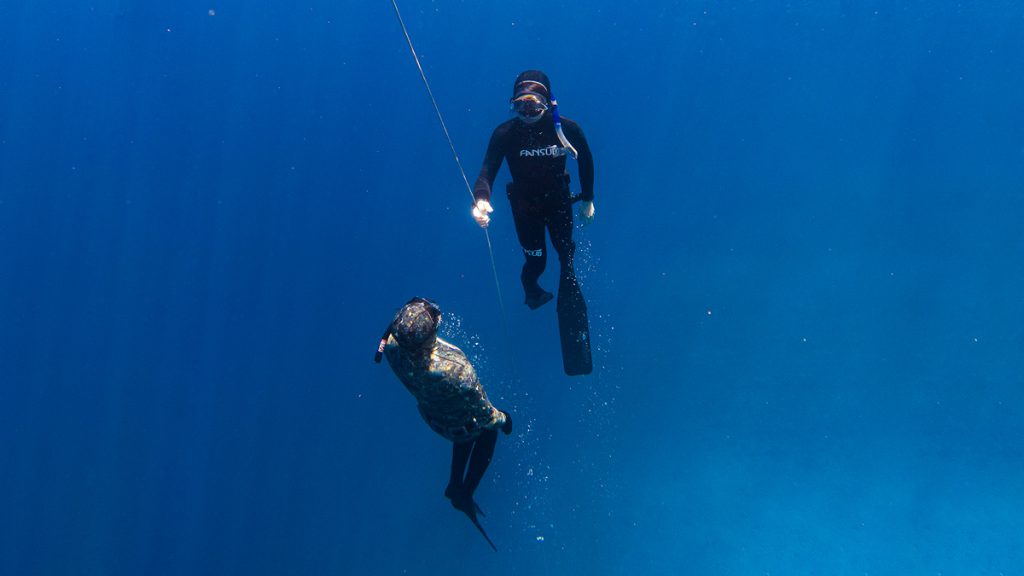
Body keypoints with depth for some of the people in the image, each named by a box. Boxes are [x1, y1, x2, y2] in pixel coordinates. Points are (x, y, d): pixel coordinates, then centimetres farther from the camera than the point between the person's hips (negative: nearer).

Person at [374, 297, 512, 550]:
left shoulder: (392, 346, -36)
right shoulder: (456, 371, -47)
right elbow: (484, 412, -27)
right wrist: (500, 419, -7)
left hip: (431, 415, 5)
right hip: (461, 425, -5)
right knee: (488, 433, 31)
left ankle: (455, 484, 49)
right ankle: (465, 493, 37)